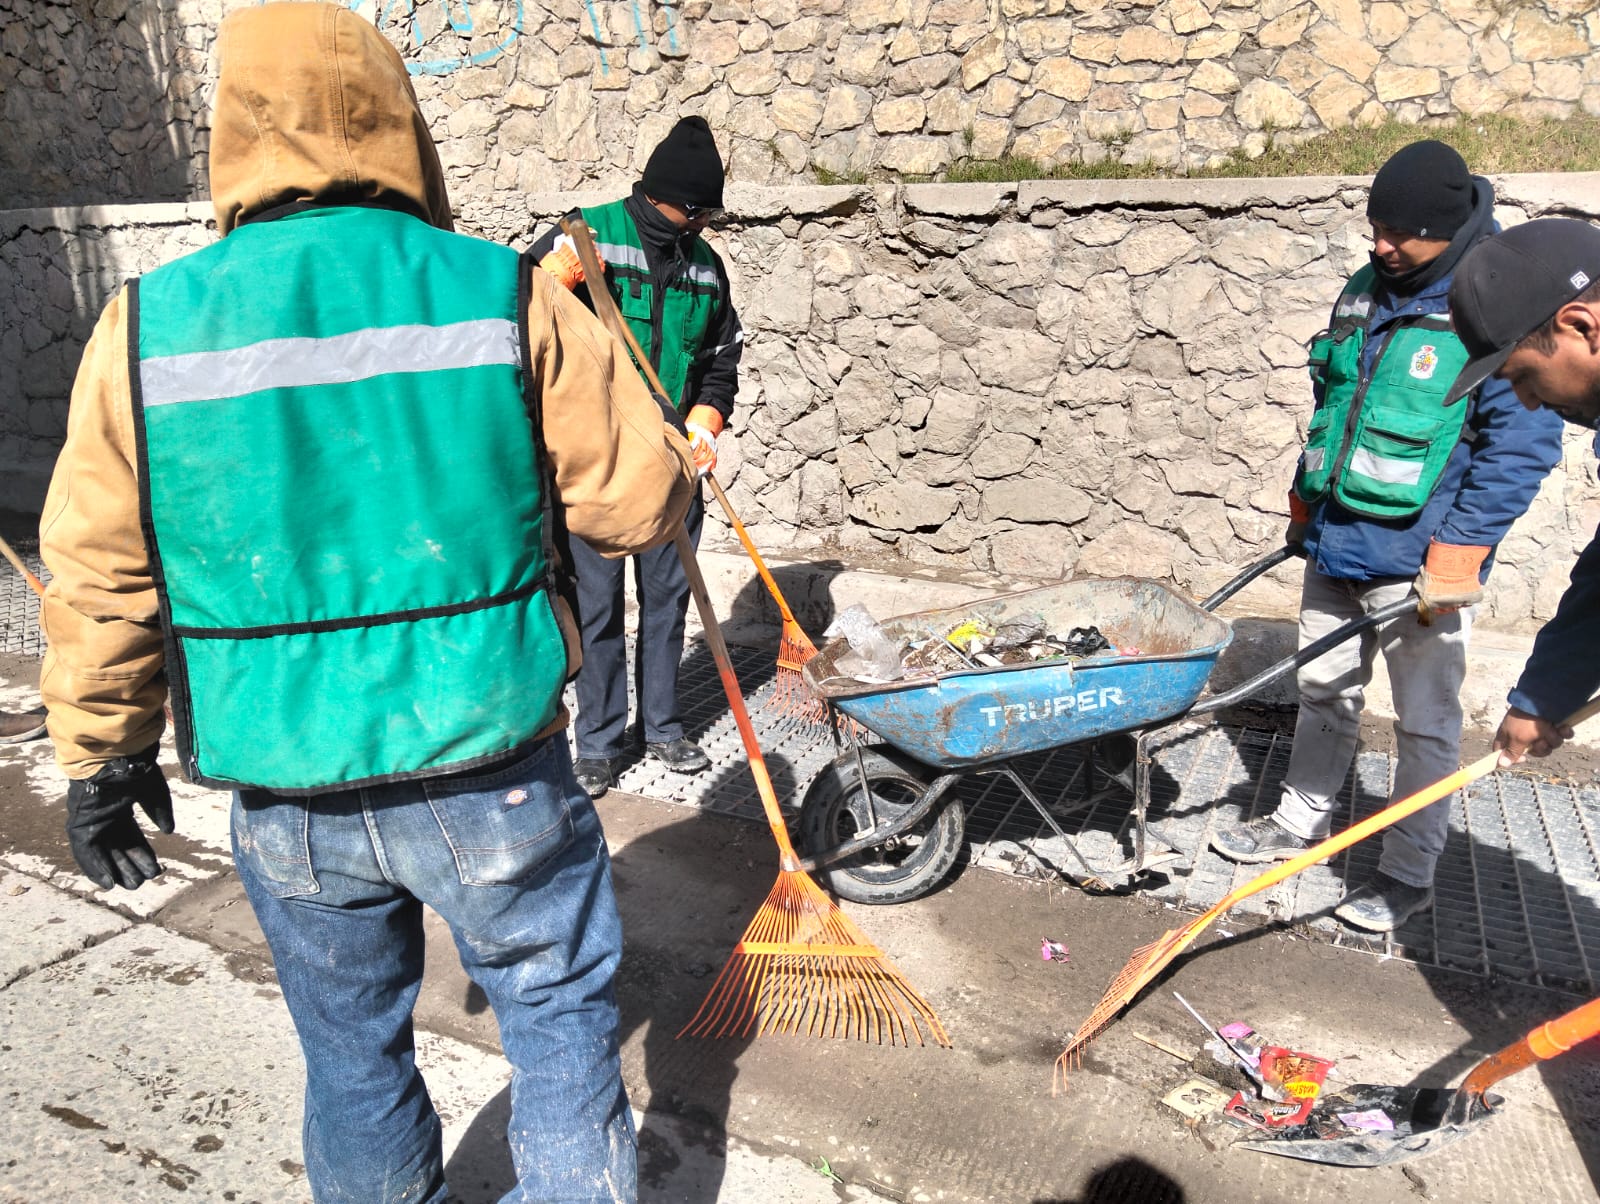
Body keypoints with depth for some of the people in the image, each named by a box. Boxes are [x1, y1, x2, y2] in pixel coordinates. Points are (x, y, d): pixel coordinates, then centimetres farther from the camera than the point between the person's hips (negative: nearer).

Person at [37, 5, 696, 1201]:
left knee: (352, 1053, 24)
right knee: (562, 1025, 18)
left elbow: (100, 578, 0)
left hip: (287, 800, 3)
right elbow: (645, 497, -7)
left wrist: (105, 756, 13)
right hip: (489, 774, -2)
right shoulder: (507, 298, -10)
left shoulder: (146, 327, -4)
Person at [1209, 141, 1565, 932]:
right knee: (1323, 691, 19)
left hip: (1416, 562, -7)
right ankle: (1300, 823, 37)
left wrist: (1456, 558, -20)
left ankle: (1408, 874, 23)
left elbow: (1523, 446, -16)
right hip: (1336, 542, 7)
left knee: (1425, 724, 8)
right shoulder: (1367, 290, 7)